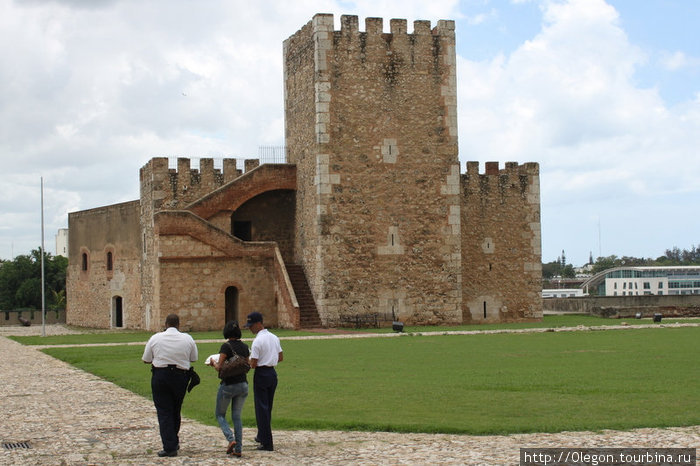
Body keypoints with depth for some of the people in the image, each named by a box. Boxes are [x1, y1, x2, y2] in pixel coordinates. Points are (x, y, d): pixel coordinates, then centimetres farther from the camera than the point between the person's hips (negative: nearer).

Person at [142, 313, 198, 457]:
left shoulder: (155, 338, -4)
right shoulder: (187, 339, -2)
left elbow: (146, 360, 2)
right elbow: (194, 359, 7)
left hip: (160, 376, -2)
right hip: (180, 376, 2)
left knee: (164, 412, 1)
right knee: (175, 411, 18)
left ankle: (169, 447, -5)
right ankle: (174, 442, 30)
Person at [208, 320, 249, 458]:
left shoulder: (226, 346, -13)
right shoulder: (244, 346, 5)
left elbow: (219, 368, -14)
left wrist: (213, 362, 5)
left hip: (228, 385, -5)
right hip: (243, 384, 5)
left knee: (220, 414, 12)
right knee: (237, 416, 11)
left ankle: (231, 439, -8)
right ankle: (238, 449, 5)